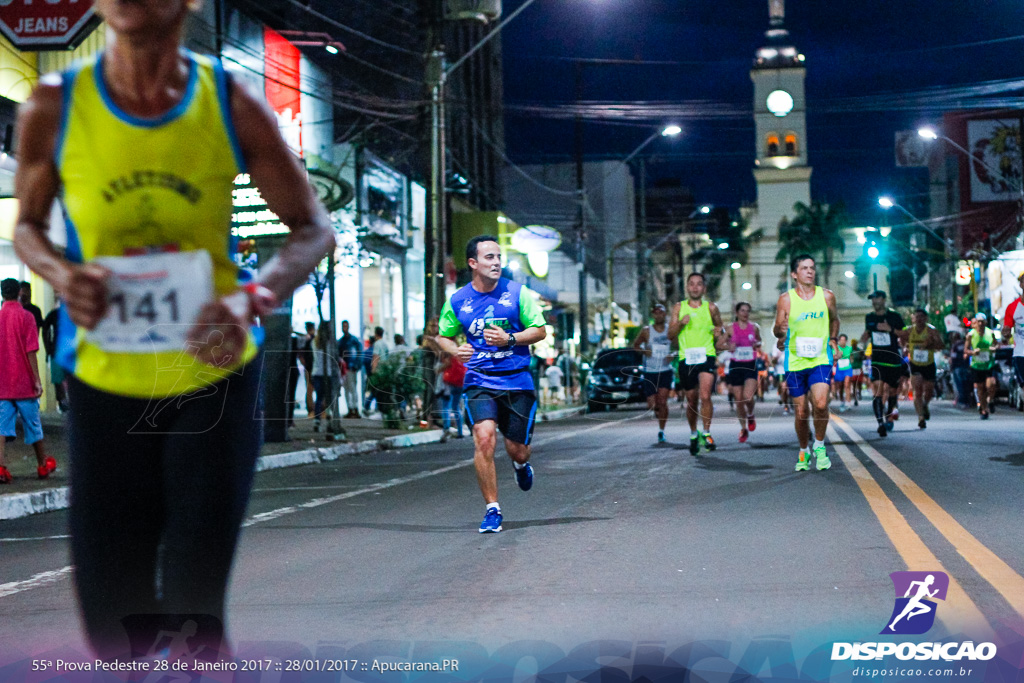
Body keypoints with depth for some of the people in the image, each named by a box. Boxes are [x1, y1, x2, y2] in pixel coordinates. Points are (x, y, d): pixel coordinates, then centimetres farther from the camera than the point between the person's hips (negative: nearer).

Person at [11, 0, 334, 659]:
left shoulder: (231, 103, -10)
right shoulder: (54, 107, -8)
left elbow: (314, 228, -4)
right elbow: (28, 225, 7)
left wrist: (252, 299, -23)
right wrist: (60, 274, -16)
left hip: (215, 376, -1)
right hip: (105, 380, 1)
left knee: (194, 601, -3)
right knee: (113, 614, 8)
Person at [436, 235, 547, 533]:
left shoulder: (517, 293, -2)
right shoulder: (456, 302, 2)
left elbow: (540, 330, 2)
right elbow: (443, 336, 16)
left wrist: (509, 339, -15)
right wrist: (456, 350, -7)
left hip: (518, 382, 0)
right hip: (479, 382, 0)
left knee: (517, 450, 5)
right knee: (484, 439, -20)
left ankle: (521, 465, 46)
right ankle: (492, 509, -8)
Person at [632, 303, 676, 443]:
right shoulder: (646, 331, 0)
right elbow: (635, 344, 12)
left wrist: (673, 355, -10)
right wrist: (644, 351, -8)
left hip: (665, 370, -1)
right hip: (649, 372, 1)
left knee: (662, 402, -12)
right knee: (651, 404, -1)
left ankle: (661, 431, -1)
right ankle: (657, 411, 36)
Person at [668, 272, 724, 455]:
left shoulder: (711, 308, 5)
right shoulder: (679, 308, 7)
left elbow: (719, 328, 20)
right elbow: (671, 335, 5)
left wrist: (718, 332, -4)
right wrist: (680, 323, -13)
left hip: (707, 357, -2)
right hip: (686, 358, 2)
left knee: (705, 396, -19)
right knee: (691, 400, 9)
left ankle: (706, 433, -8)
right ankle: (694, 434, 28)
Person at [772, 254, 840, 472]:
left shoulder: (827, 296, 4)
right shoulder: (786, 299, -1)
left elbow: (834, 320, 22)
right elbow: (777, 329, 2)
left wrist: (833, 341, 10)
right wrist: (781, 331, -20)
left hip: (821, 359, 0)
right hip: (795, 361, 0)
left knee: (820, 403, -20)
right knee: (801, 411, 4)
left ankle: (819, 445, 2)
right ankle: (803, 451, 26)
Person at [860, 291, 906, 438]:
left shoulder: (894, 316, -2)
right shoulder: (869, 318, 8)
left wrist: (890, 329, -16)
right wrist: (865, 337, 2)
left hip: (893, 358, -1)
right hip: (877, 359, 1)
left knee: (892, 390, 11)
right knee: (877, 391, -16)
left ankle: (889, 416, 37)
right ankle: (881, 423, -22)